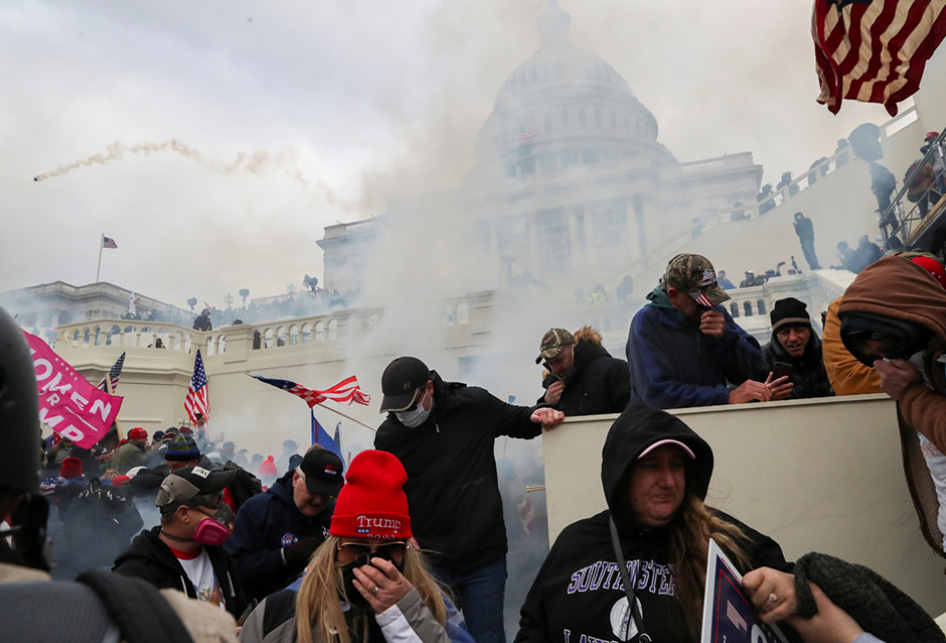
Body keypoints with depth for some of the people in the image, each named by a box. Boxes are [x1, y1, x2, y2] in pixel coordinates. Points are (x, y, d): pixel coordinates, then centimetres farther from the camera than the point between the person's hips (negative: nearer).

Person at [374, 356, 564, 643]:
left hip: (483, 557, -1)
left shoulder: (475, 404, -7)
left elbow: (514, 420, 11)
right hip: (425, 560, 1)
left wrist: (536, 416, -11)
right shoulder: (388, 437, -4)